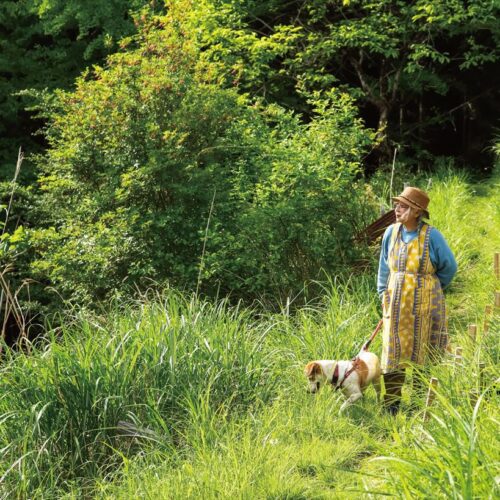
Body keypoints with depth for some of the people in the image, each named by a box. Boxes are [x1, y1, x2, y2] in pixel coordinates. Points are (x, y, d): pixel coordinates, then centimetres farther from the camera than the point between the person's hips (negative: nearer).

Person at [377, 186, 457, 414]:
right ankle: (391, 404, 11)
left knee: (423, 353, 4)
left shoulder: (431, 235, -10)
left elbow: (449, 267, 2)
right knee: (393, 351, 3)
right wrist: (383, 293, 11)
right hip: (396, 303, 3)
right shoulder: (391, 232, 2)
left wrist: (428, 288, 8)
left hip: (424, 304, -3)